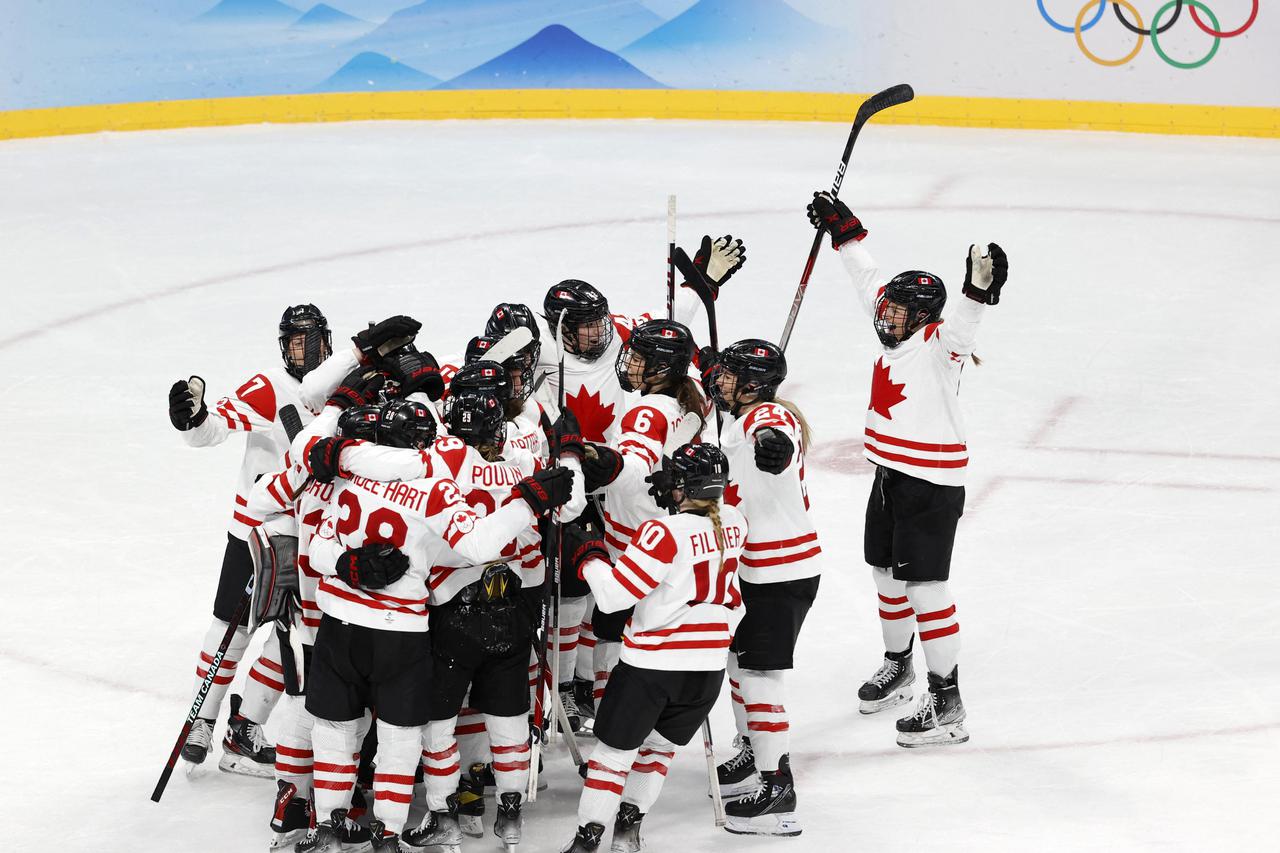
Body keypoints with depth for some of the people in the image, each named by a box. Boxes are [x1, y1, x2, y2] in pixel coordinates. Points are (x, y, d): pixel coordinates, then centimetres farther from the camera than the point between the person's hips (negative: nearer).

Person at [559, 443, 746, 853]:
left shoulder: (664, 533, -20)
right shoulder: (735, 525, -1)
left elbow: (614, 594, -20)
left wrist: (587, 555, -5)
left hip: (651, 664, -5)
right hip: (709, 666, 5)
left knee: (615, 749, 7)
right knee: (661, 745, 23)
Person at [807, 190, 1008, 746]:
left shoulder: (939, 344, -18)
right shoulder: (896, 334, 5)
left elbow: (961, 327, -40)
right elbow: (870, 282, 19)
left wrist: (978, 292, -60)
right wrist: (844, 230, 22)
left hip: (932, 485, -9)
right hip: (890, 475, 9)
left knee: (924, 585, -9)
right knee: (887, 572, 20)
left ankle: (946, 701, -5)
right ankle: (897, 666, 41)